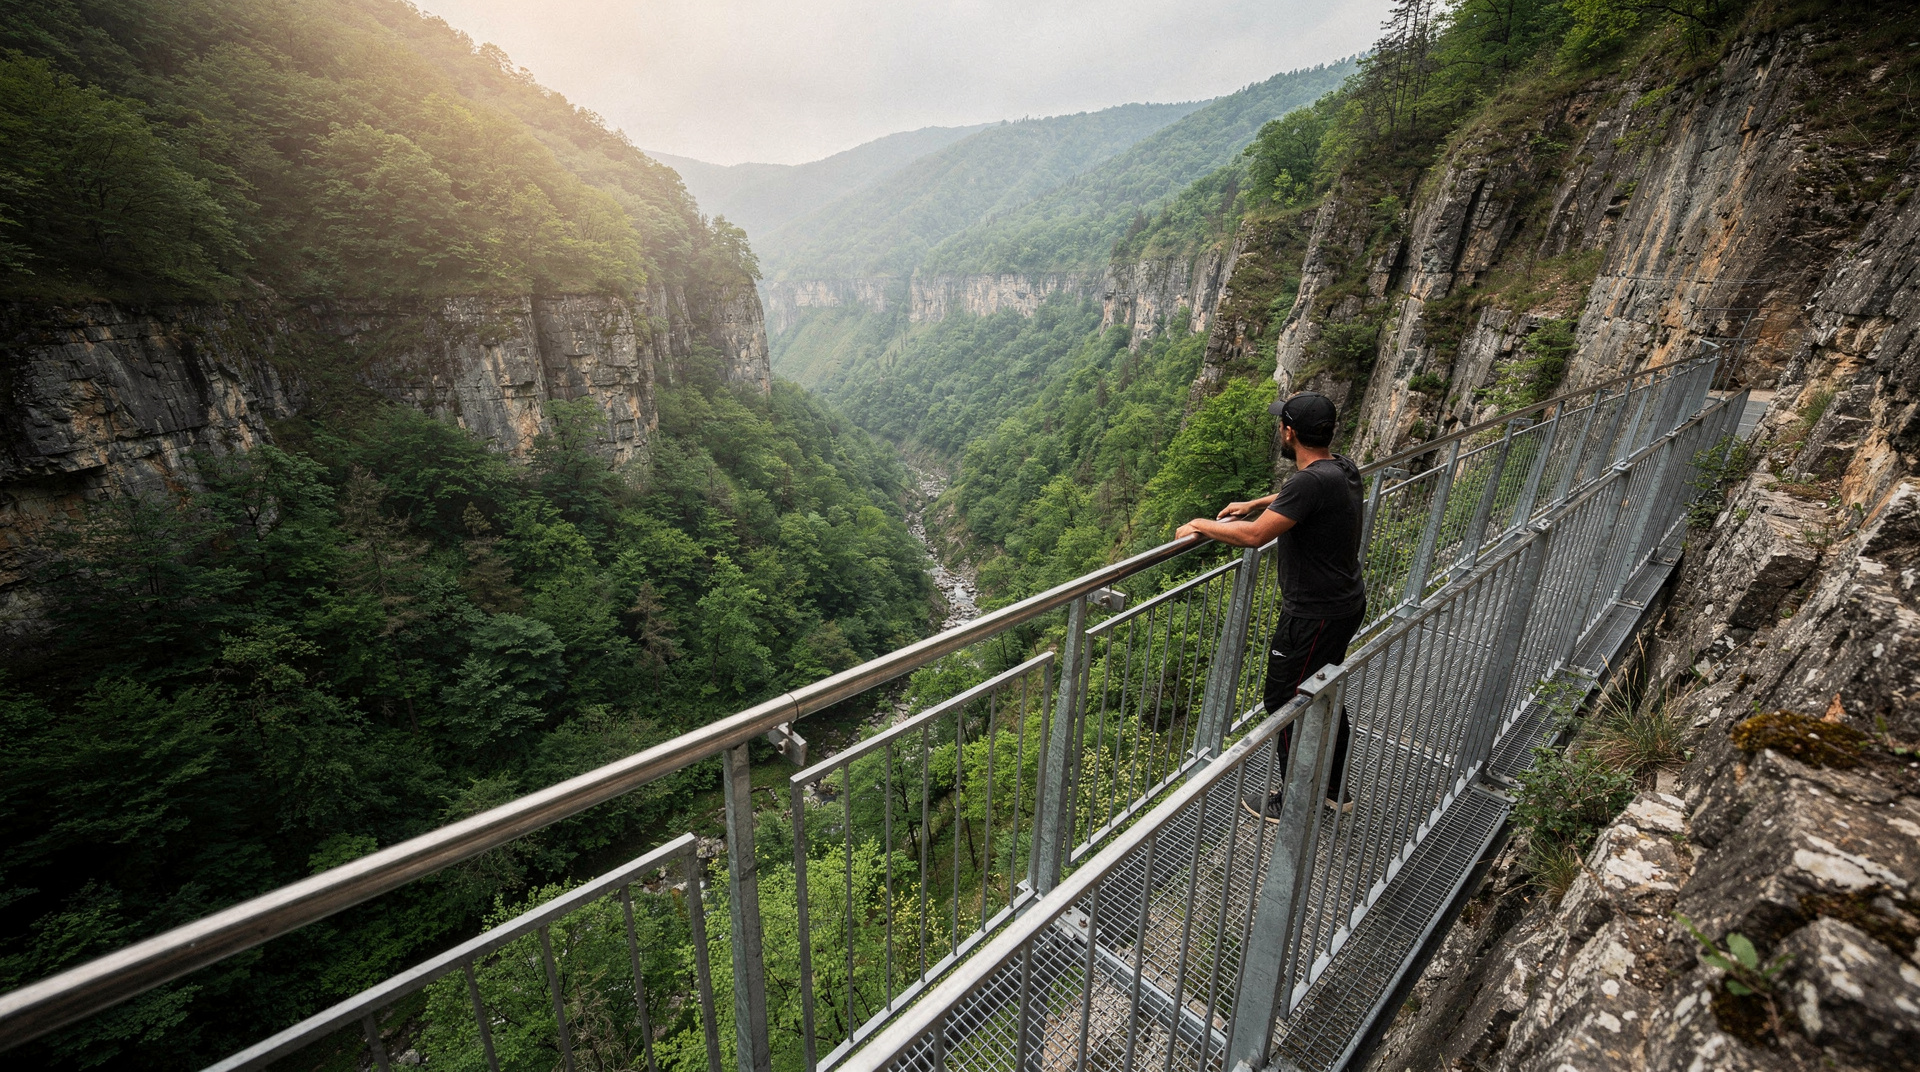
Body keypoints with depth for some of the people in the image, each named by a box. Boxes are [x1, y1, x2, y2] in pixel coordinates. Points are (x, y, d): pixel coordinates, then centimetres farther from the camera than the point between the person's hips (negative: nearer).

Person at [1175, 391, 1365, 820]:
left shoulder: (1311, 481, -28)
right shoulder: (1343, 468, 2)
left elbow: (1254, 535, -28)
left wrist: (1202, 524, -14)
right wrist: (1256, 504, 21)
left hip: (1314, 616, -10)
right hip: (1345, 603, 10)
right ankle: (1334, 788, 40)